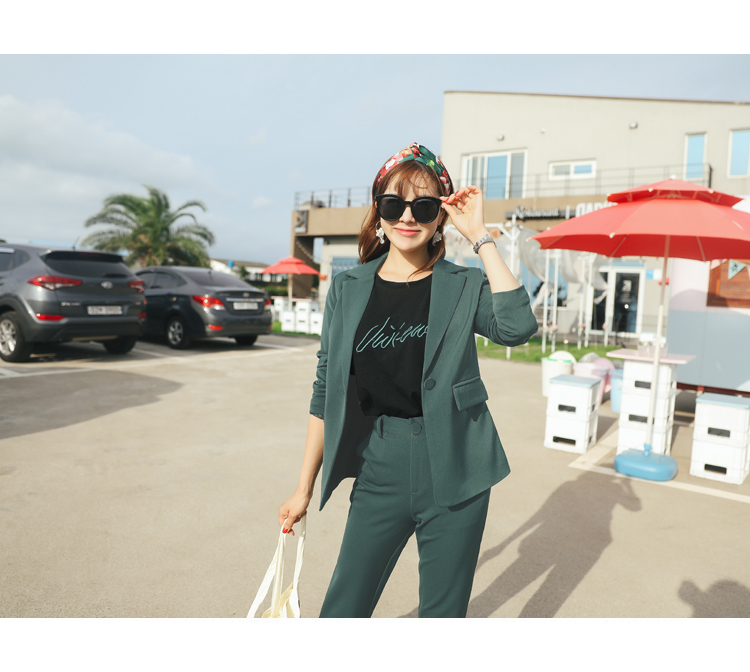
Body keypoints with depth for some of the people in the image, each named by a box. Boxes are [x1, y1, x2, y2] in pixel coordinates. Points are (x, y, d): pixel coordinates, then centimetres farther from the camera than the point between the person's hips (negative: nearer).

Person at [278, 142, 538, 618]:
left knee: (443, 613, 14)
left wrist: (480, 236, -18)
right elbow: (326, 393, 5)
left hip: (453, 473, -1)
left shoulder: (463, 287, -3)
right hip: (379, 472, 1)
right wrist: (305, 487, 7)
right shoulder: (348, 290, 2)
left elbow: (518, 327, -24)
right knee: (341, 612, 9)